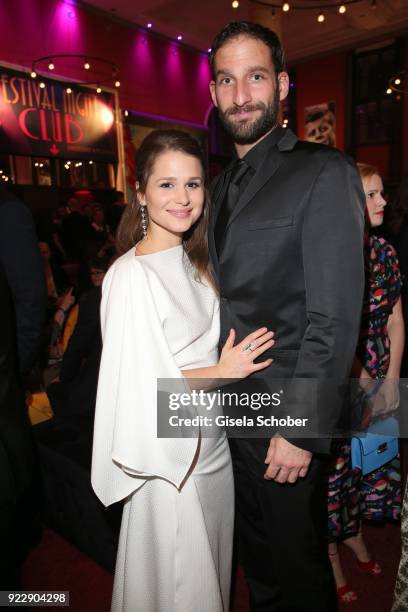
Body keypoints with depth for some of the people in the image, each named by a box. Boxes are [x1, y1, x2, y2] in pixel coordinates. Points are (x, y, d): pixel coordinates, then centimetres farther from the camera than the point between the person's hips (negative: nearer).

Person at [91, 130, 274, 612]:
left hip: (212, 443, 7)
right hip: (170, 455, -7)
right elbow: (140, 383, -22)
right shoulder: (130, 275, -22)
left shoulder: (193, 263, 3)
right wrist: (221, 373, -16)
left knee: (211, 563, 27)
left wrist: (233, 363, -3)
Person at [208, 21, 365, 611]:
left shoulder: (324, 172, -11)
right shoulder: (223, 182, 11)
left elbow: (335, 314, -17)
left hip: (288, 417, -6)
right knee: (256, 558, 25)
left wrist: (302, 428, -17)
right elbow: (230, 298, 10)